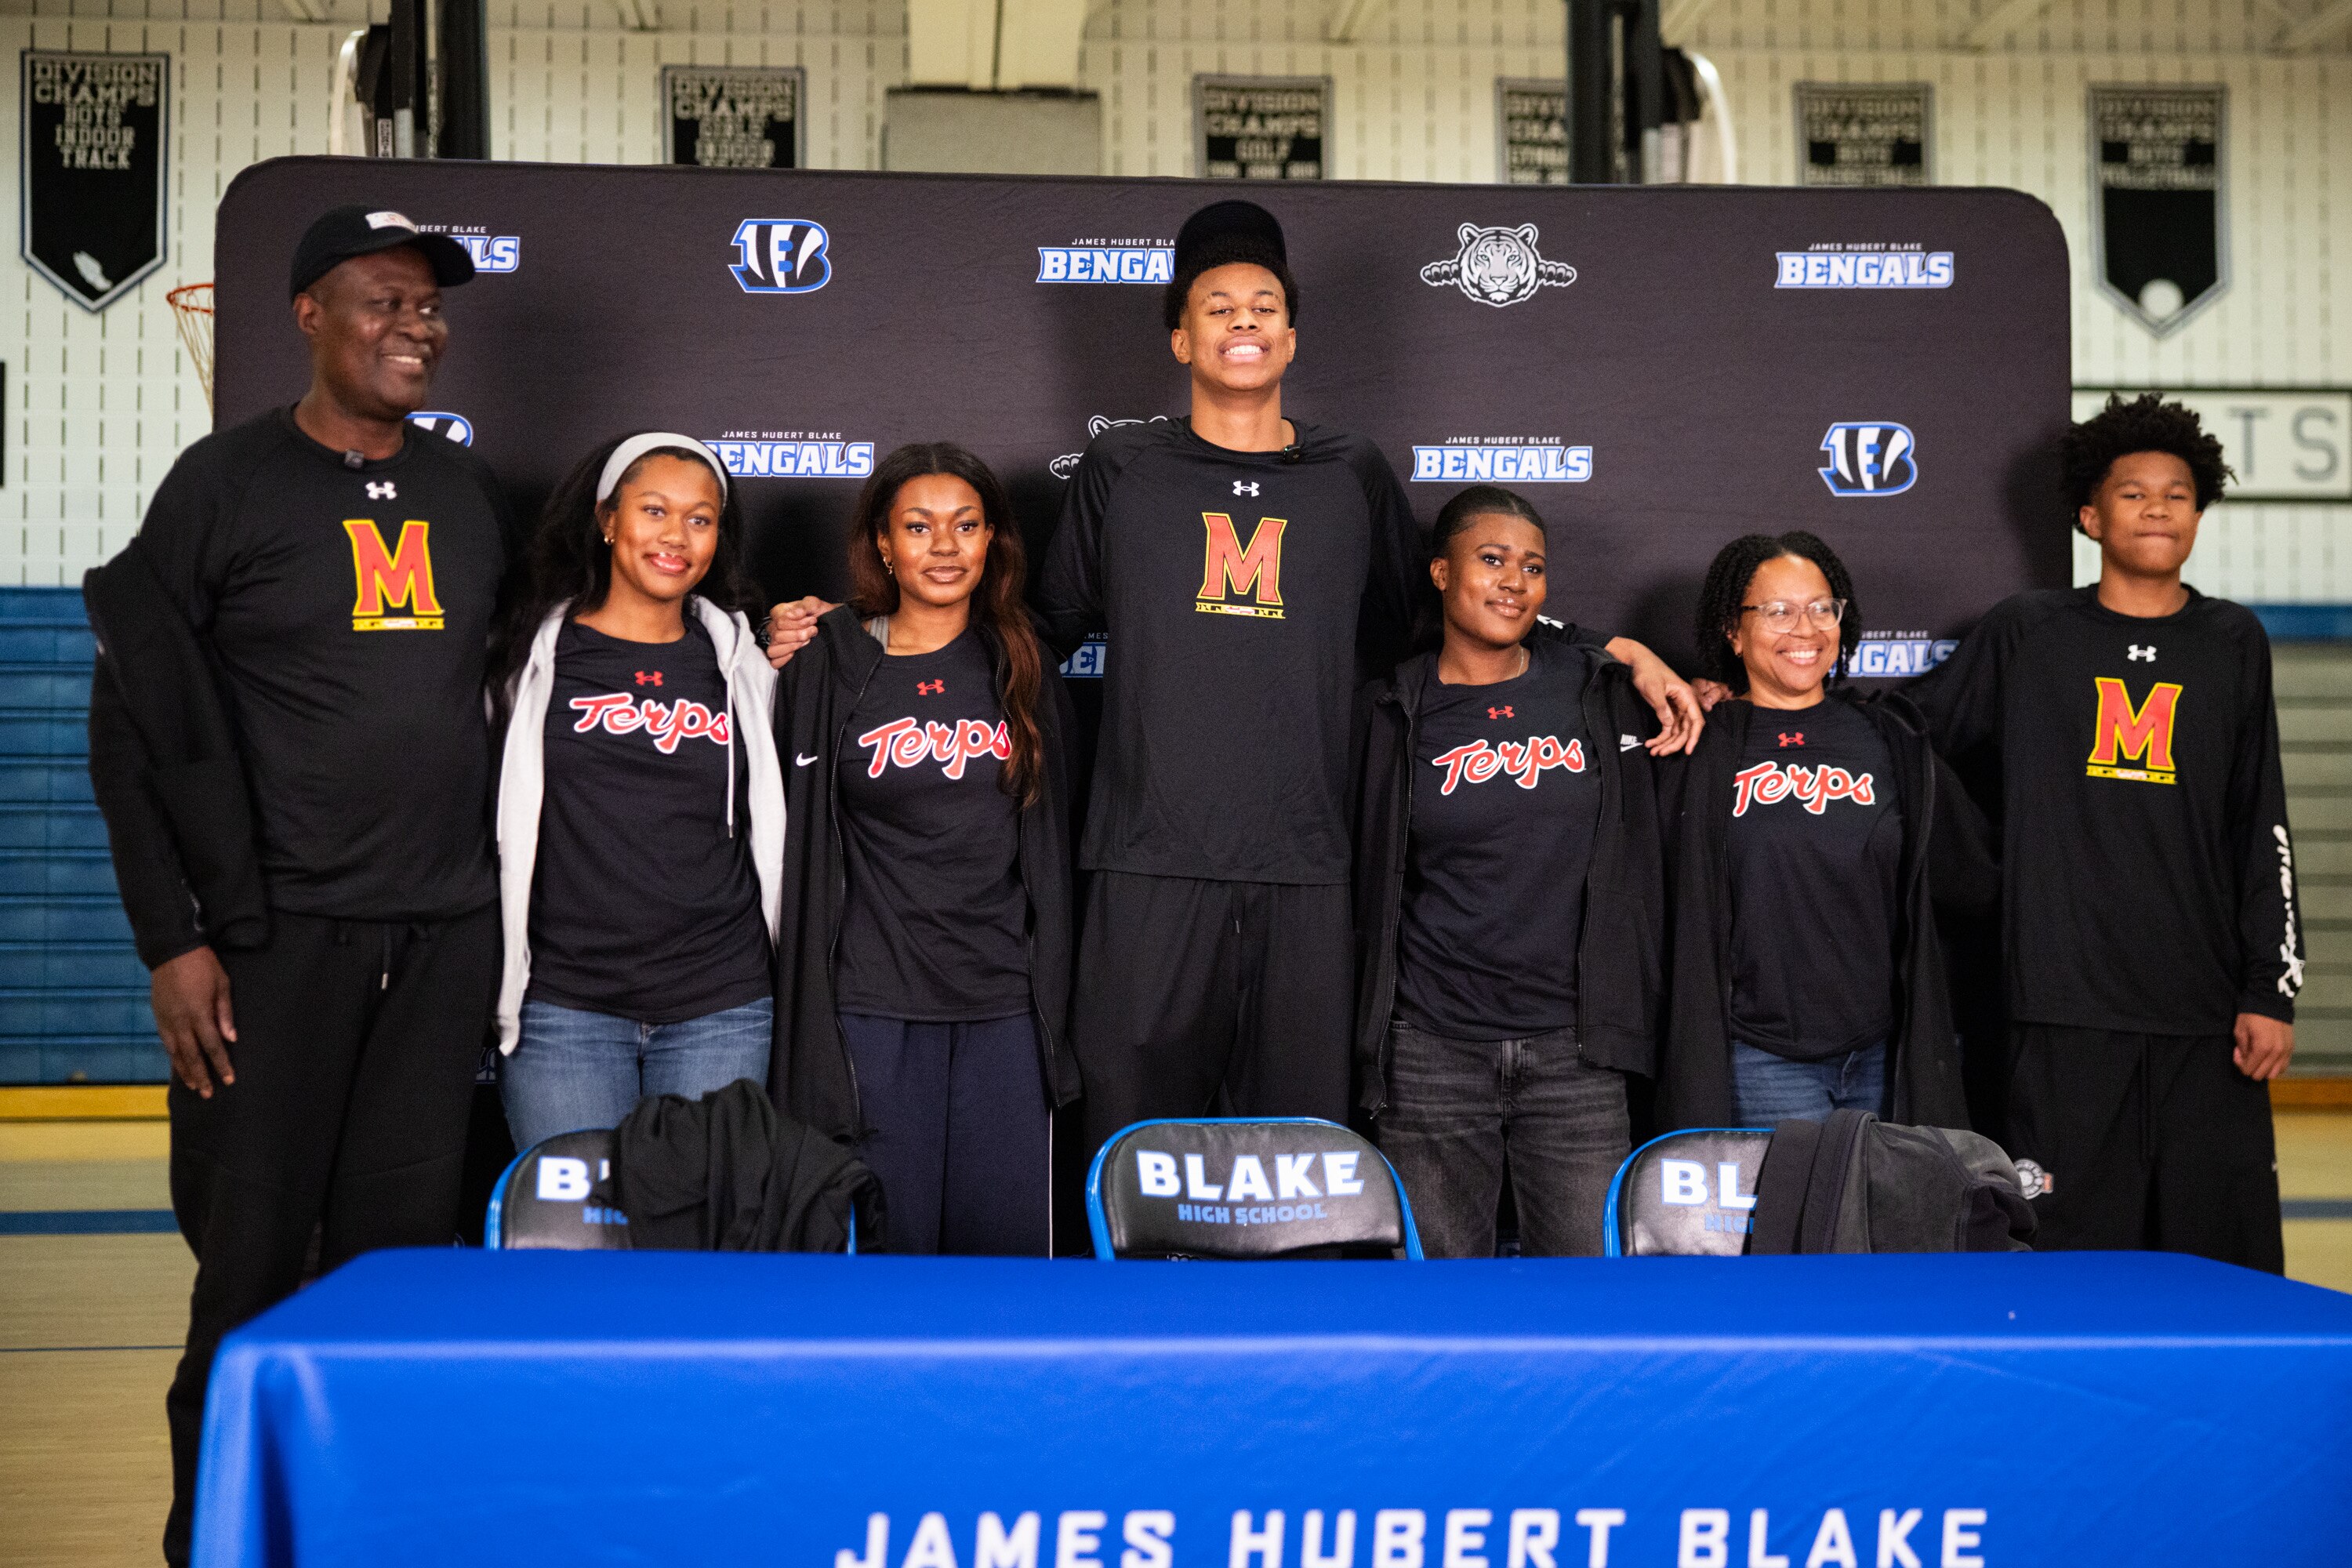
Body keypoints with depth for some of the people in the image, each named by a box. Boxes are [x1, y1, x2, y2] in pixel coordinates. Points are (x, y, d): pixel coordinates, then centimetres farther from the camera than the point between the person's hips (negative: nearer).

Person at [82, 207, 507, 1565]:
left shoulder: (468, 491, 13)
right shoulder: (227, 482, -1)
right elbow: (136, 720, -2)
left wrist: (504, 908, 13)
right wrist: (174, 939, -8)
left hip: (448, 937, 4)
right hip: (280, 932, -4)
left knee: (405, 1251, 7)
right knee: (253, 1264, 0)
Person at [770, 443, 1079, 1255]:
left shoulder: (1023, 669, 10)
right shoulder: (830, 666, 1)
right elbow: (800, 837, 3)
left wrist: (1052, 997, 12)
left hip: (1003, 1005, 3)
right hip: (873, 1004, -2)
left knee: (1010, 1233, 4)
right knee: (889, 1235, 3)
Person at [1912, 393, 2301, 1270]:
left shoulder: (2233, 644, 12)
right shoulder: (2023, 634, 6)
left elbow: (2264, 831, 11)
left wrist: (2272, 990, 6)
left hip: (2206, 1015, 2)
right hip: (2067, 1008, -2)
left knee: (2225, 1262, 1)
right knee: (2073, 1246, -1)